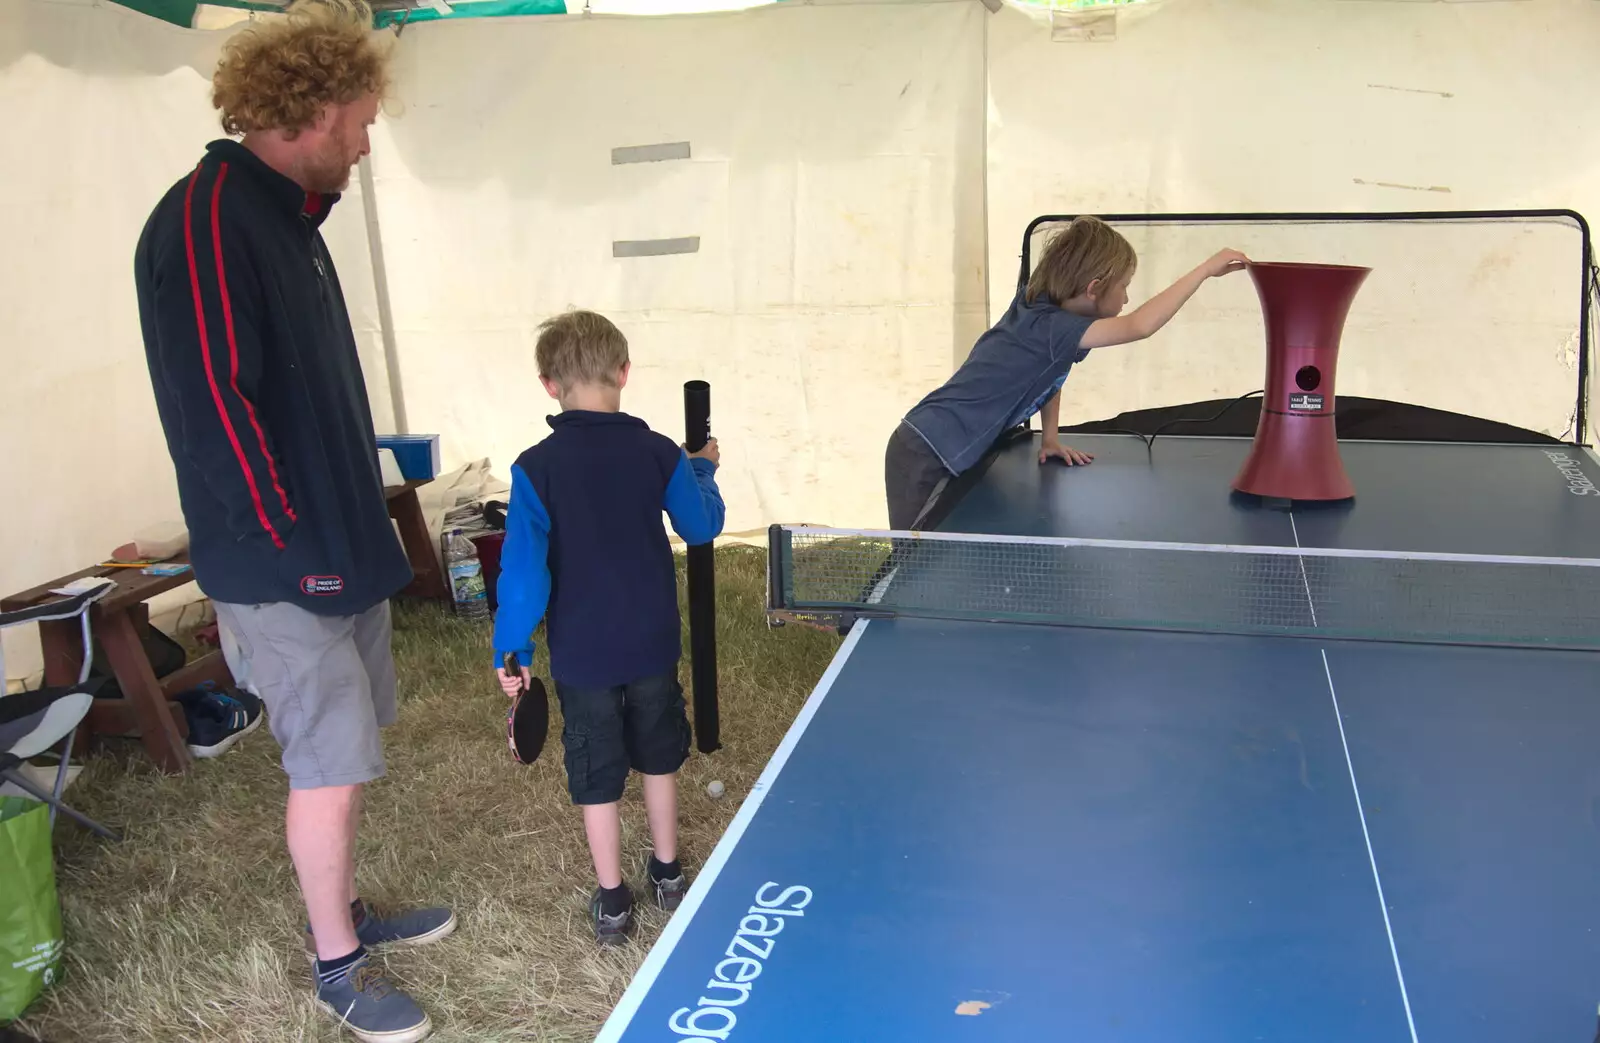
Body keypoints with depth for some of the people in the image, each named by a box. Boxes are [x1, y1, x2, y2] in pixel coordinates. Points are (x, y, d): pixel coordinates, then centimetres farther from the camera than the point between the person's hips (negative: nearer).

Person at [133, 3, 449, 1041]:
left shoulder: (287, 218, 12)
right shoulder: (208, 219, -18)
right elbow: (214, 406, -23)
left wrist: (362, 530, 16)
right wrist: (294, 548, -19)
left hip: (343, 552, 9)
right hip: (286, 574, -9)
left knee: (342, 752, 19)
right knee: (330, 767, 2)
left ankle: (347, 908, 36)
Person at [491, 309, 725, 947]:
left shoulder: (535, 469, -14)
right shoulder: (658, 453, -9)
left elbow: (523, 569, -15)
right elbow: (702, 528, 5)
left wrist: (512, 649, -6)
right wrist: (703, 470, 22)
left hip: (582, 655, -2)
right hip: (652, 644, 2)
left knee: (596, 777, 12)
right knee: (658, 759, 22)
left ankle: (611, 901, 23)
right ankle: (667, 872, 37)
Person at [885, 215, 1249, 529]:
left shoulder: (1042, 308, 5)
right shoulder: (1047, 327, -23)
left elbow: (1050, 375, 25)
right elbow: (1139, 327, -34)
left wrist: (1050, 438, 16)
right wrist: (1205, 269, -30)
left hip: (947, 454, 10)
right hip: (924, 459, -10)